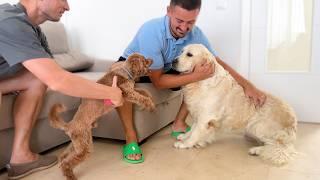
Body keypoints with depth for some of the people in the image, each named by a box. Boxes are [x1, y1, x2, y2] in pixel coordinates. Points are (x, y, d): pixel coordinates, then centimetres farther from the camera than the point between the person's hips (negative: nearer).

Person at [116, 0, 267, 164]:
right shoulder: (151, 31, -35)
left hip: (165, 69, 5)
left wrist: (247, 85, -16)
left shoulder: (195, 34, -19)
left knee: (206, 76, -9)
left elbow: (218, 62, -7)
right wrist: (195, 76, -37)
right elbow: (157, 81, -31)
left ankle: (179, 124, 1)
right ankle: (130, 136, -22)